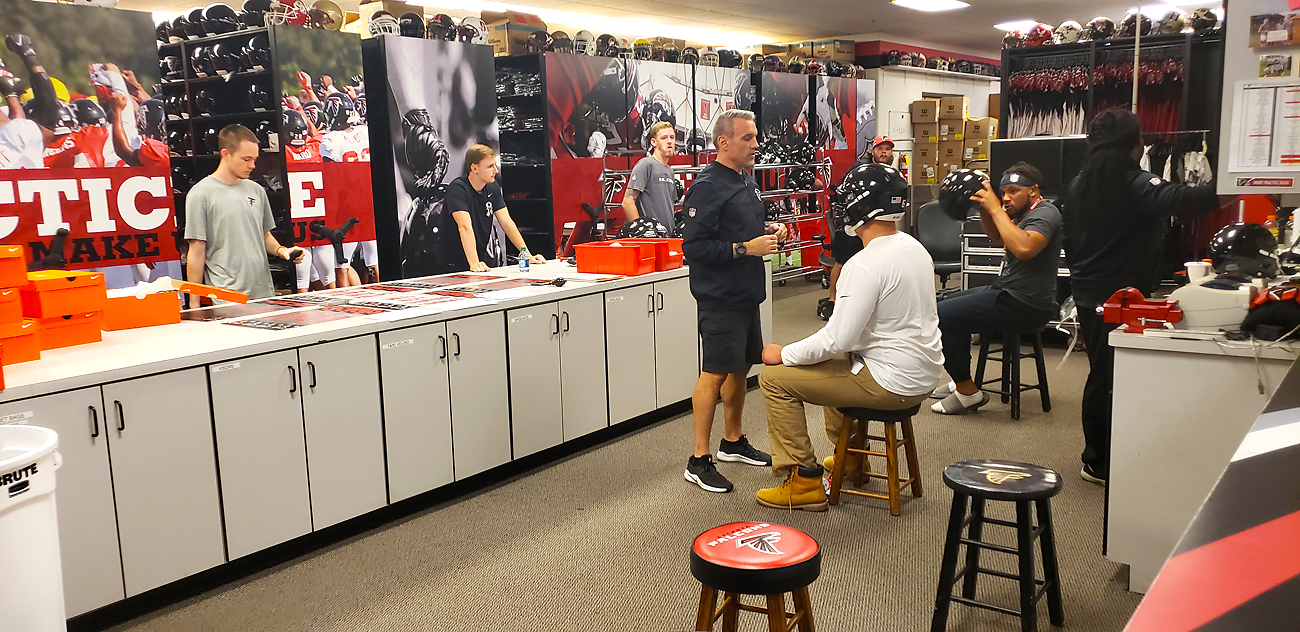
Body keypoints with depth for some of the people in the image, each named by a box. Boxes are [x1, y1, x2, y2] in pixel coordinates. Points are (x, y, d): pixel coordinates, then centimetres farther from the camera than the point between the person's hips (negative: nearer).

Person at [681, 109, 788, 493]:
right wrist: (745, 248, -23)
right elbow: (694, 247, -22)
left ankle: (733, 442, 34)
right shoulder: (708, 187, -16)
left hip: (746, 294, 9)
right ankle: (699, 461, 5)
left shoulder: (747, 182, 13)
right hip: (719, 298, -9)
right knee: (715, 374, -5)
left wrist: (767, 231, 7)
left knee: (741, 368, 17)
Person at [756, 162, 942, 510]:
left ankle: (805, 482, 2)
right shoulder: (915, 247, 6)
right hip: (925, 372, 9)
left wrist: (783, 354, -10)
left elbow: (837, 340, -25)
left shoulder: (865, 265, -23)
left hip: (892, 383, -9)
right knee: (832, 360, 33)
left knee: (775, 378, -3)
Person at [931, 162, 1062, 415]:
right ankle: (961, 382, 24)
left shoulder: (1045, 213, -15)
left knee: (940, 316, -15)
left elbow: (1023, 248, -34)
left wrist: (996, 209, -25)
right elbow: (998, 239, 29)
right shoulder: (1023, 212, 15)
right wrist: (984, 209, 11)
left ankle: (968, 391, -5)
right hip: (1007, 290, 11)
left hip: (1025, 305, -11)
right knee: (951, 304, 23)